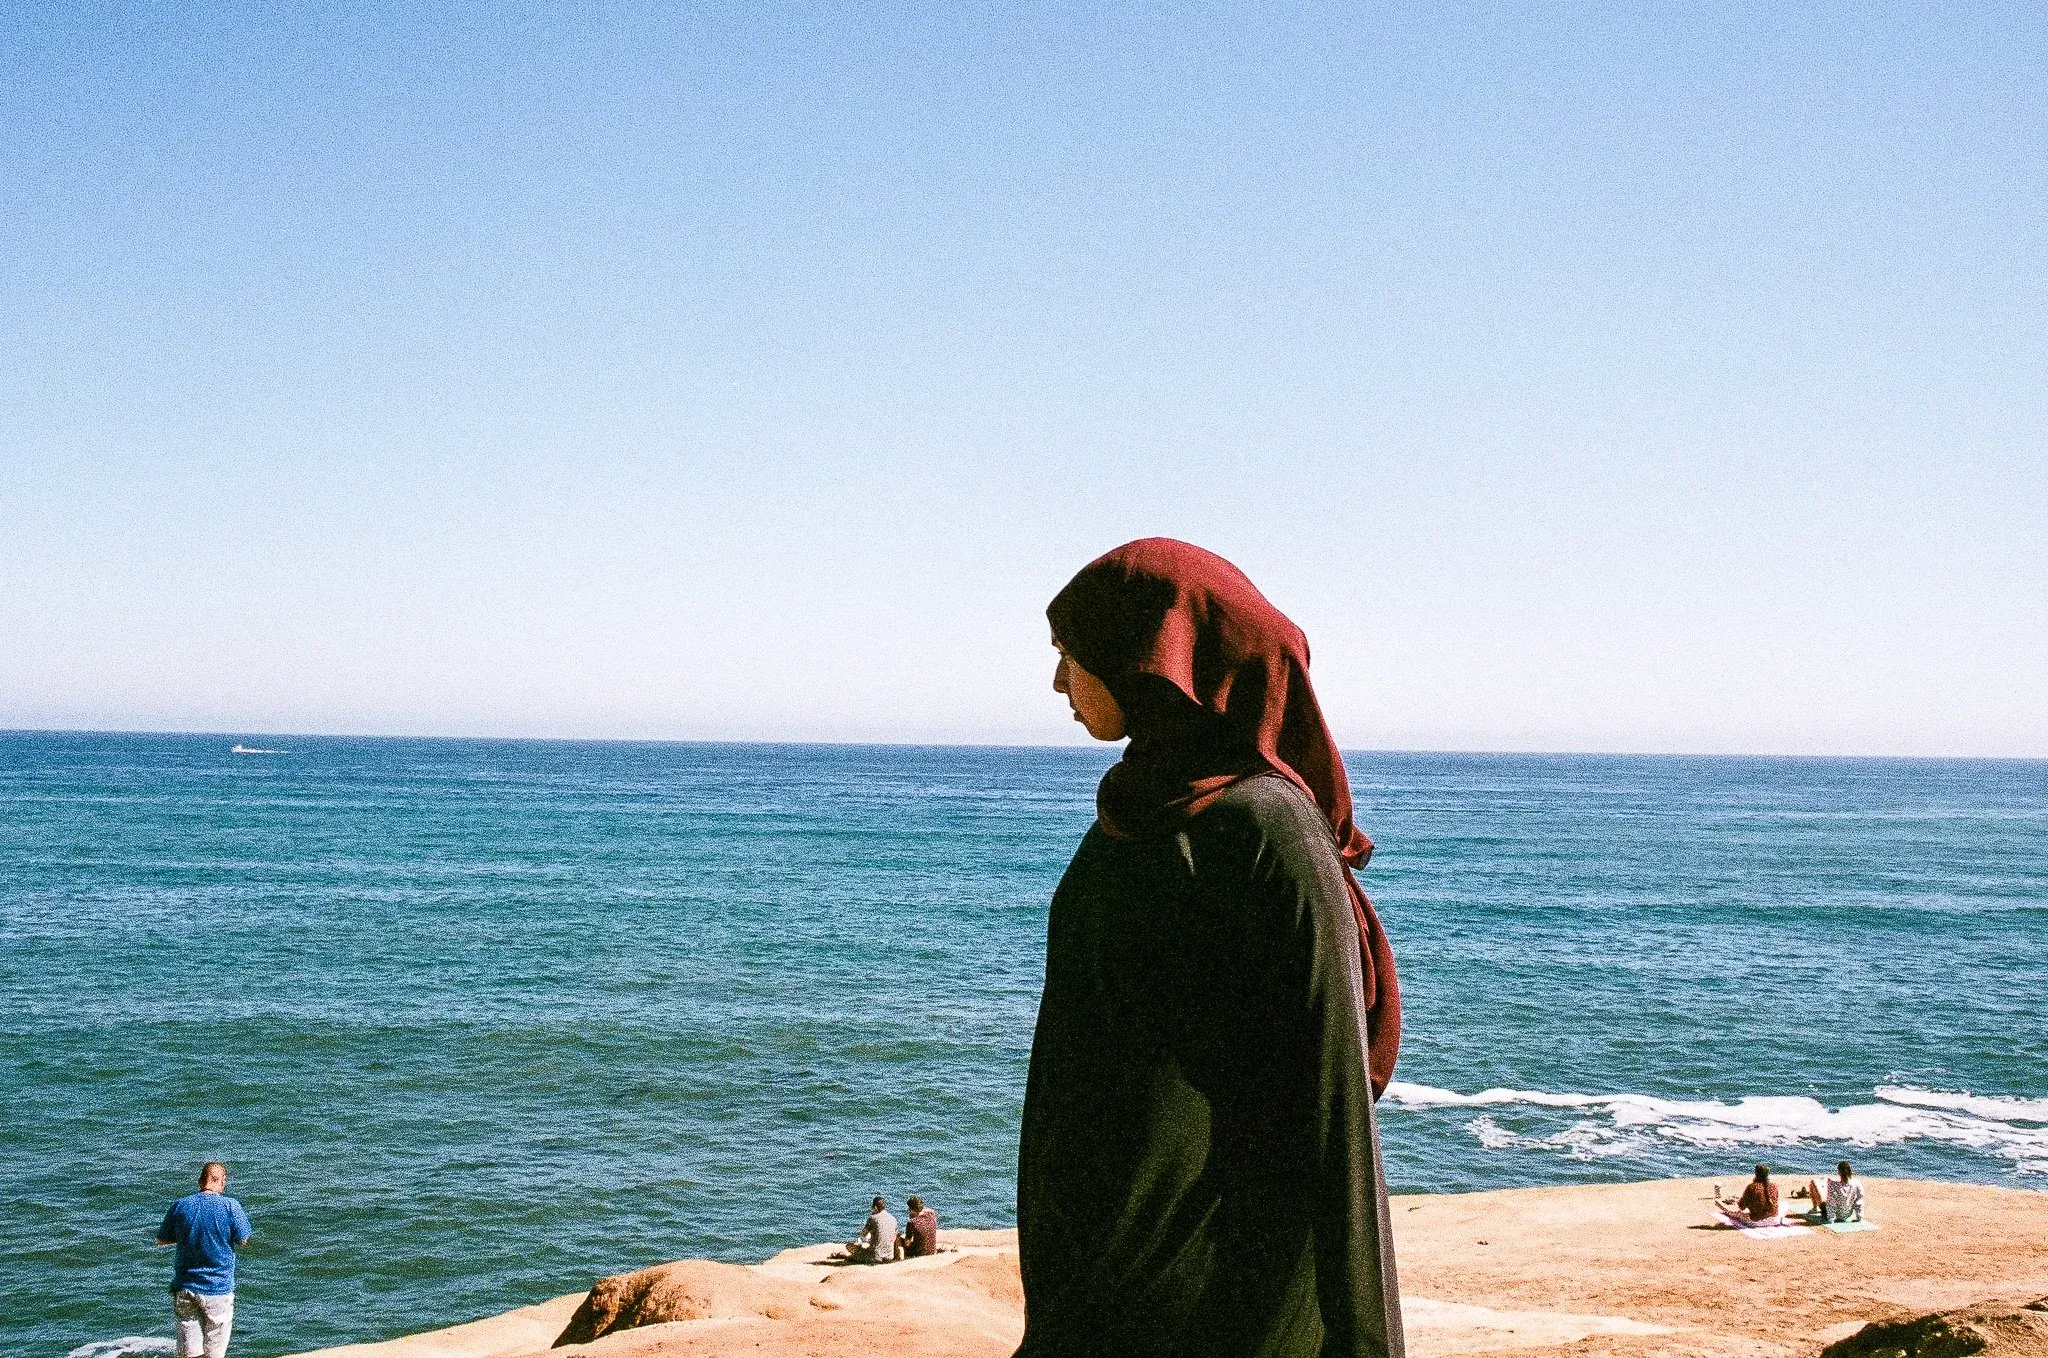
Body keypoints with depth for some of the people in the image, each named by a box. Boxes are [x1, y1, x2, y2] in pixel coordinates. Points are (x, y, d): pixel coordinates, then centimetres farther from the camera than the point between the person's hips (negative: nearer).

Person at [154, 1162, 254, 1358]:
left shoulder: (180, 1205, -2)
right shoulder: (230, 1206, -10)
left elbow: (161, 1239, 9)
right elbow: (242, 1240, -2)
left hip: (185, 1288, 2)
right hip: (218, 1289, -2)